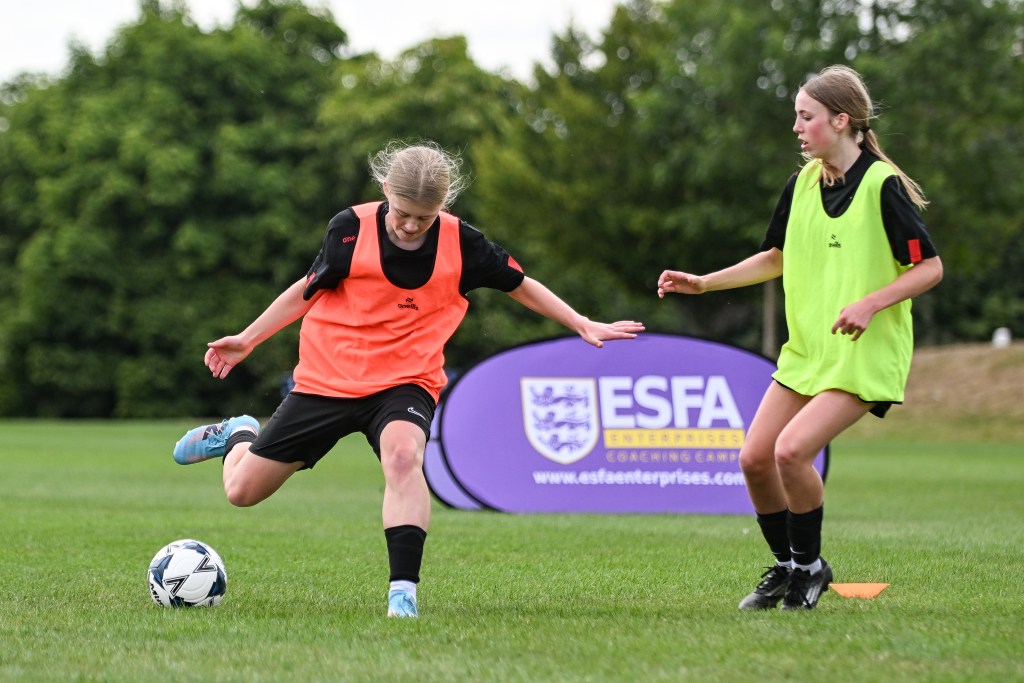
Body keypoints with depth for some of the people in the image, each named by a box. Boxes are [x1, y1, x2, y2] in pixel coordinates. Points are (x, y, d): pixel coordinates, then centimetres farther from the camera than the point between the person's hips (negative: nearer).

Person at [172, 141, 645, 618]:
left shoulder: (461, 243, -7)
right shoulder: (351, 228, -9)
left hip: (404, 384, -1)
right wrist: (247, 339, 8)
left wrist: (584, 326, 5)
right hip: (326, 379, 1)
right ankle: (240, 436, 41)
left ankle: (403, 590, -33)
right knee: (242, 490, 4)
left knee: (403, 455, -36)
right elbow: (308, 290, 6)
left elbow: (520, 286, 8)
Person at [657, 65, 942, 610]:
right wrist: (703, 283, 13)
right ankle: (785, 566, 21)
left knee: (792, 449, -23)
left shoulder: (882, 185, -13)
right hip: (806, 350, 7)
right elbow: (777, 258, 21)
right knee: (754, 459, 0)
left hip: (864, 354, -7)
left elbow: (930, 267, -11)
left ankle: (809, 566, 0)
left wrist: (870, 304, -23)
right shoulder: (802, 183, 8)